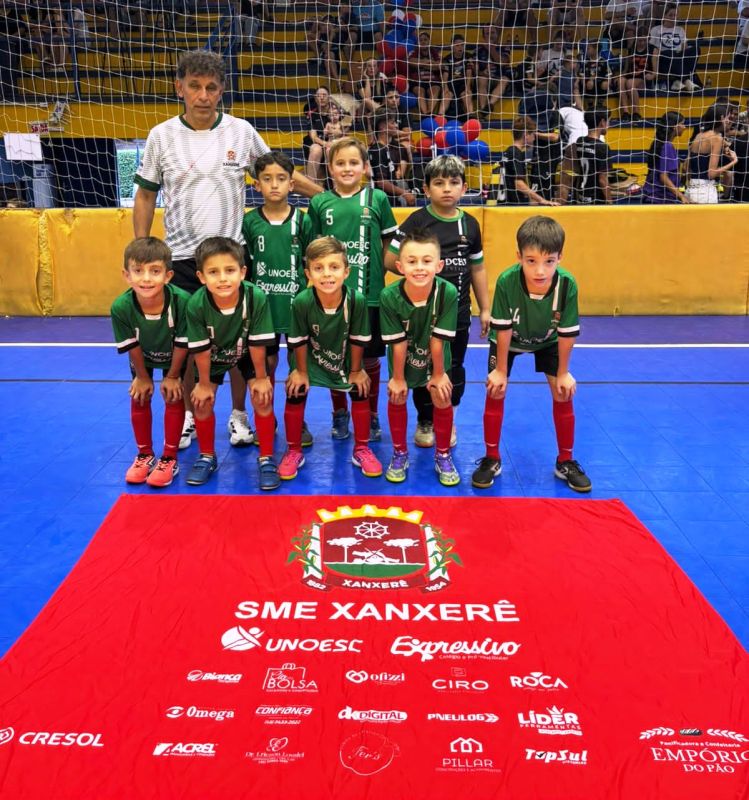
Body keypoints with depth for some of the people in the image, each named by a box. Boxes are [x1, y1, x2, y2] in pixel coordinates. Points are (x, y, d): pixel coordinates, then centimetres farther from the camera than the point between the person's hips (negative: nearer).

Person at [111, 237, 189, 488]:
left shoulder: (182, 301, -41)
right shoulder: (121, 307, -36)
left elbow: (182, 344, -25)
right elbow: (132, 347, -18)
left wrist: (172, 376, -13)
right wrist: (143, 377, -5)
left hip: (174, 357, -2)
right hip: (143, 358, 2)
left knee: (173, 397, -3)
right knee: (139, 399, 6)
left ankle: (169, 459, 12)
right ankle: (145, 455, 25)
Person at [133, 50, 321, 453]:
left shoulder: (242, 131, 0)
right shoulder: (161, 136, 0)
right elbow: (145, 196, 7)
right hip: (181, 257, 0)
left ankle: (238, 414, 23)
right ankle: (188, 415, 27)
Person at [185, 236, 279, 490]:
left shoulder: (257, 298, -38)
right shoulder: (196, 305, -35)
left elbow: (257, 344, -26)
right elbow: (201, 349, -21)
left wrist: (261, 377, -14)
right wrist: (204, 383, -10)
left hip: (247, 353, -1)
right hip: (213, 356, 1)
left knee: (263, 398, -12)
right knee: (202, 400, -5)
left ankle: (266, 459, 5)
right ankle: (207, 457, 18)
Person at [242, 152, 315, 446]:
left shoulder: (302, 221, -2)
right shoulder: (249, 221, -1)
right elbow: (242, 267, 3)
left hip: (297, 305, 0)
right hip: (262, 306, 1)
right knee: (266, 365, 11)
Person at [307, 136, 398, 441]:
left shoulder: (377, 198, 2)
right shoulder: (319, 203, 4)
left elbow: (389, 243, 7)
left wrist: (379, 271, -3)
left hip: (369, 294, -1)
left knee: (370, 358, 8)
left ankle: (371, 415, 25)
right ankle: (340, 413, 28)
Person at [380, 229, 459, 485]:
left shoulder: (448, 293, -35)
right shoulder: (390, 296, -33)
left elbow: (437, 340, -26)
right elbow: (398, 343, -23)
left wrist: (438, 374, -13)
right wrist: (398, 377, -12)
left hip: (435, 356, 0)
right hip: (402, 358, 0)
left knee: (442, 397, -2)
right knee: (397, 396, 2)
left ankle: (443, 455, 19)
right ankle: (400, 453, 25)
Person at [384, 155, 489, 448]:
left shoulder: (470, 224, 5)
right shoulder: (417, 221, -7)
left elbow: (477, 268, 12)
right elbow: (390, 260, -9)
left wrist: (485, 309, 12)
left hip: (458, 313, 3)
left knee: (454, 370, 10)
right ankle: (425, 422, 26)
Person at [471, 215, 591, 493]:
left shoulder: (567, 285, -36)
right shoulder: (507, 282, -39)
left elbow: (567, 333, -21)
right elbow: (503, 330, -25)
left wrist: (563, 373, -11)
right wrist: (501, 369, -15)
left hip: (547, 341, 1)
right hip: (509, 340, -1)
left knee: (563, 394, -4)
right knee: (495, 390, -9)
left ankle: (565, 462, 14)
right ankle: (492, 459, 8)